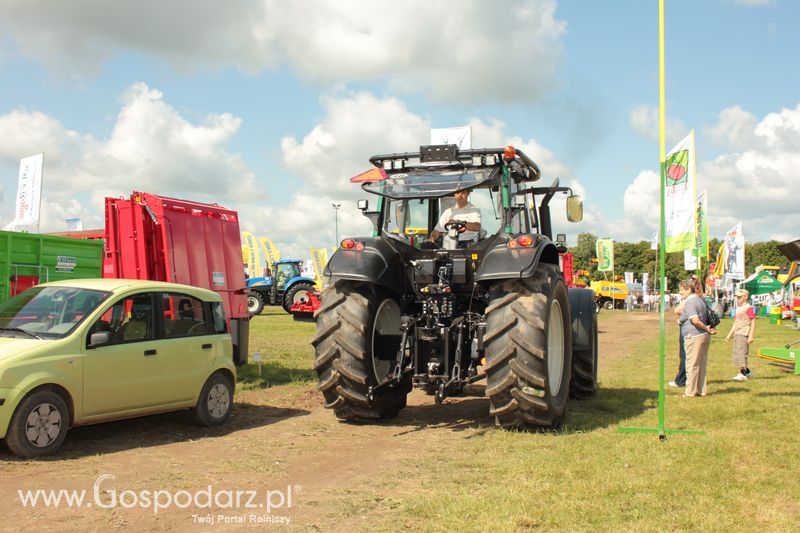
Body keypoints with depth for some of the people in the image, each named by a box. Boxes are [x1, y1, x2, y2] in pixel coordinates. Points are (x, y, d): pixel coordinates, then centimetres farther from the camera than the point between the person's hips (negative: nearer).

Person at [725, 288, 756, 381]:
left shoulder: (748, 308, -8)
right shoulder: (738, 308, 18)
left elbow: (753, 322, -12)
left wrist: (751, 336, -18)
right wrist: (729, 334, 24)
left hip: (744, 334, -9)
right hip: (736, 334, 9)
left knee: (741, 352, -13)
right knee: (736, 353, 11)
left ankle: (742, 374, -12)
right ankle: (747, 372, 22)